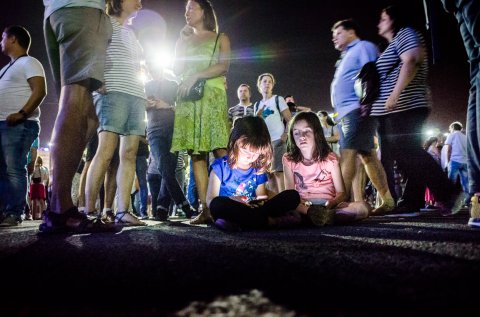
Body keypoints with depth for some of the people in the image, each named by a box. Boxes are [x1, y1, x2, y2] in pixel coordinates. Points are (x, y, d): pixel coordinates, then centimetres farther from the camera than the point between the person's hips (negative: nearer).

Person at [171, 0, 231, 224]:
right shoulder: (184, 40, 26)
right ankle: (205, 209, -9)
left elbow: (224, 66, -4)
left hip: (212, 96, -3)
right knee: (196, 153, -6)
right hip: (187, 98, 4)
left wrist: (196, 75, -14)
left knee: (219, 150, -17)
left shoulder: (220, 38, 14)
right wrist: (182, 41, 13)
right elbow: (177, 70, 14)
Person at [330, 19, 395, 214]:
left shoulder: (363, 47, 2)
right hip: (348, 112, 10)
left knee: (347, 154, -18)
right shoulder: (347, 56, 29)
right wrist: (338, 111, 21)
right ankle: (387, 201, 9)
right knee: (367, 156, 6)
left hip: (358, 109, -9)